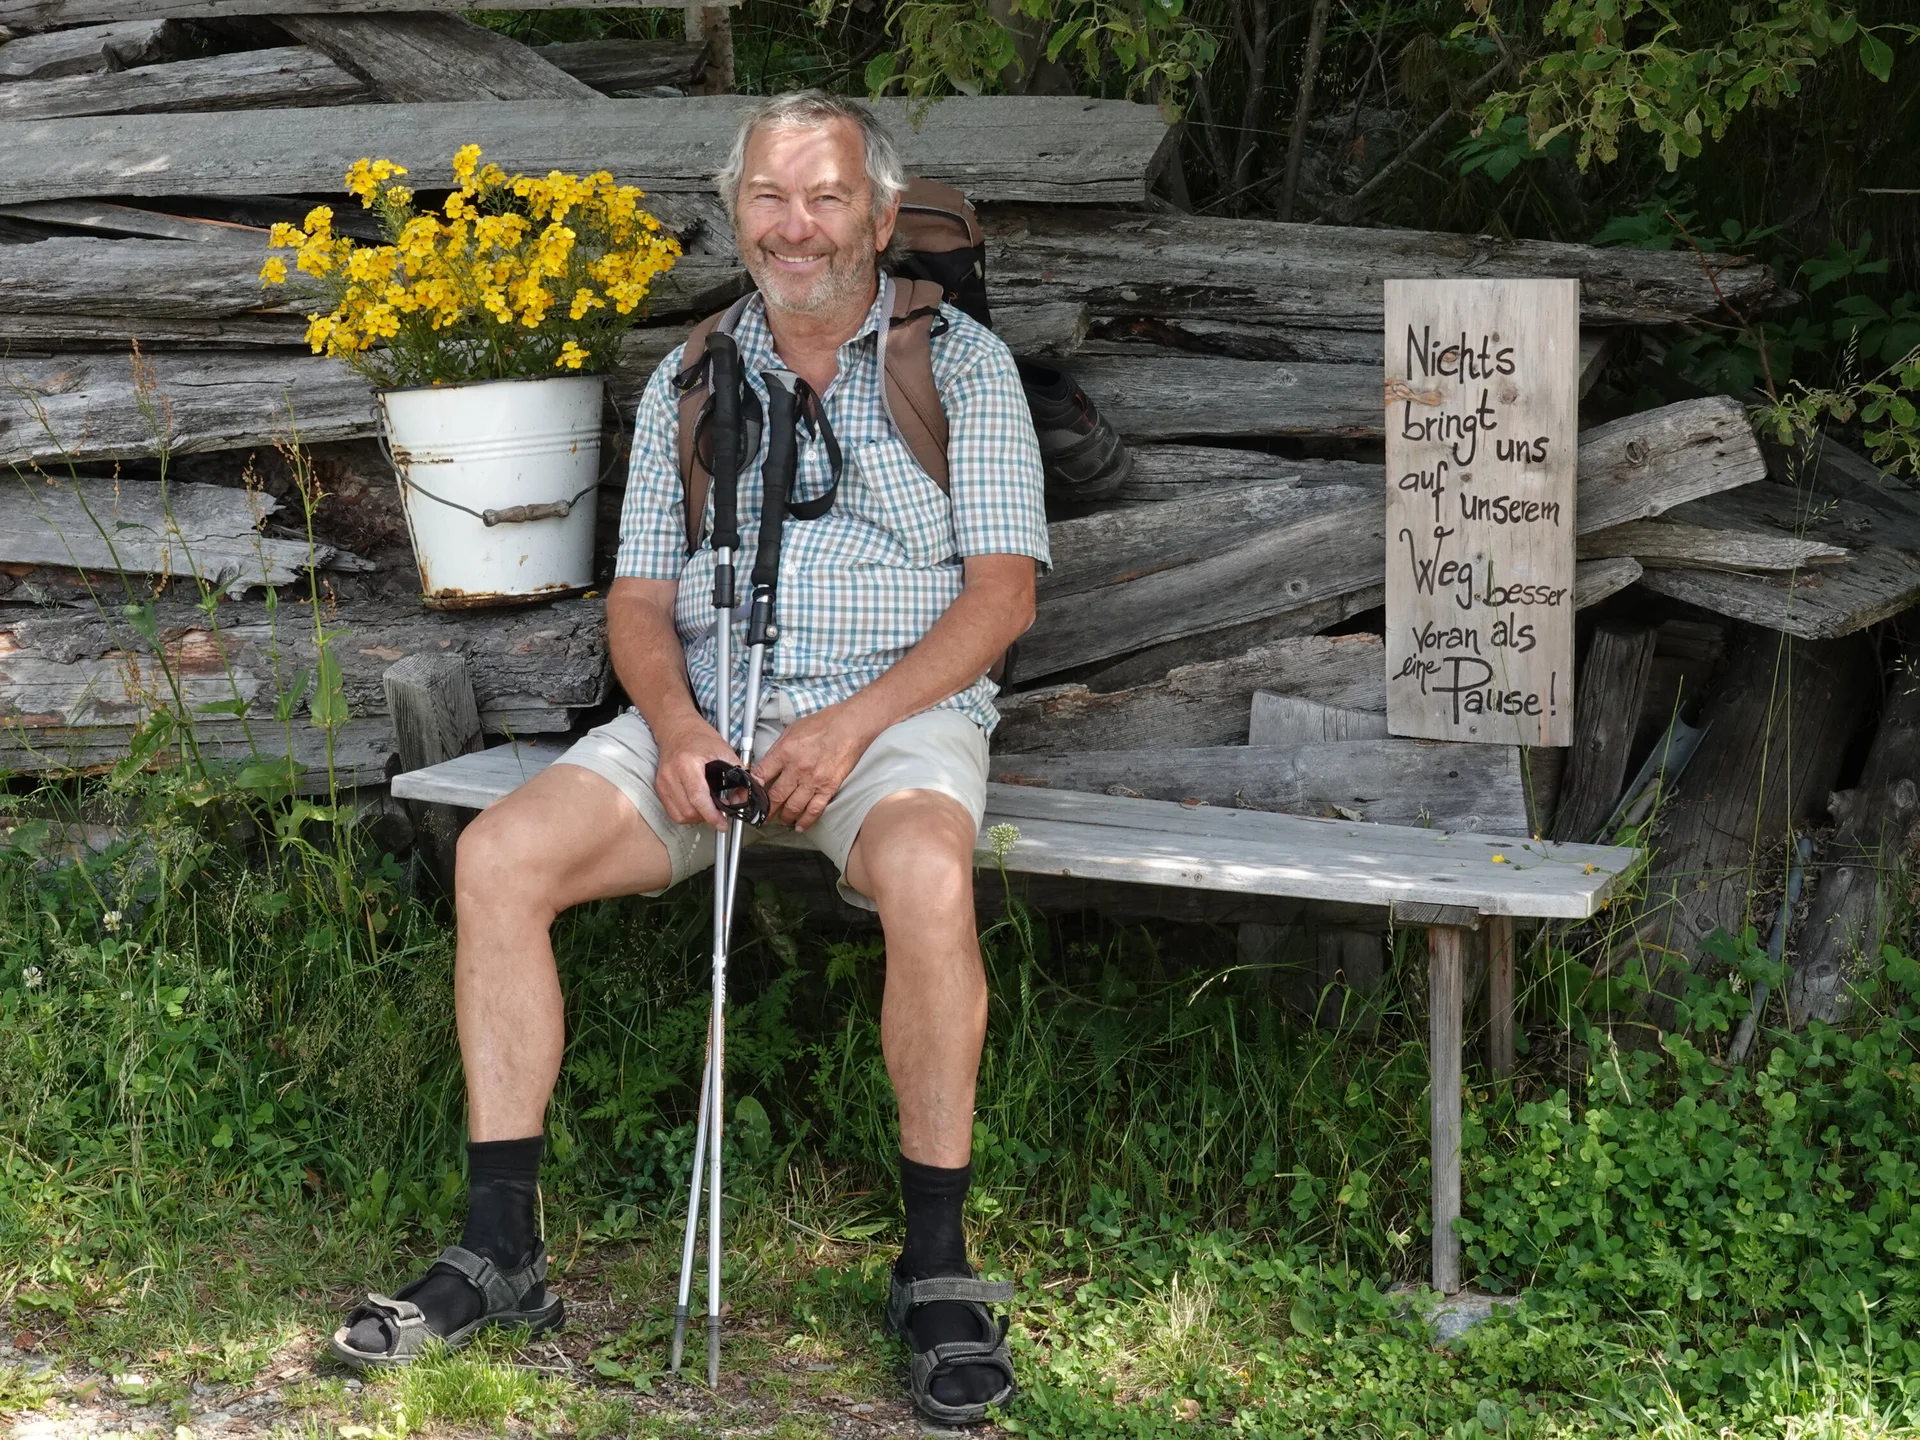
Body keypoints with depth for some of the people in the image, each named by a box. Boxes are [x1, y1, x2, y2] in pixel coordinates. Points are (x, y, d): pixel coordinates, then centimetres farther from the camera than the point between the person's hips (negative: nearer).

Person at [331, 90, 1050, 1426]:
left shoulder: (961, 363, 5)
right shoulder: (688, 380, 16)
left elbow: (1002, 591, -3)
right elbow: (641, 596, 13)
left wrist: (853, 723, -17)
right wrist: (673, 723, -9)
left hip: (900, 709, -4)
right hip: (706, 710, 4)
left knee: (926, 872, -38)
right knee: (500, 852, -20)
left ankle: (937, 1267, -24)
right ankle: (501, 1249, -12)